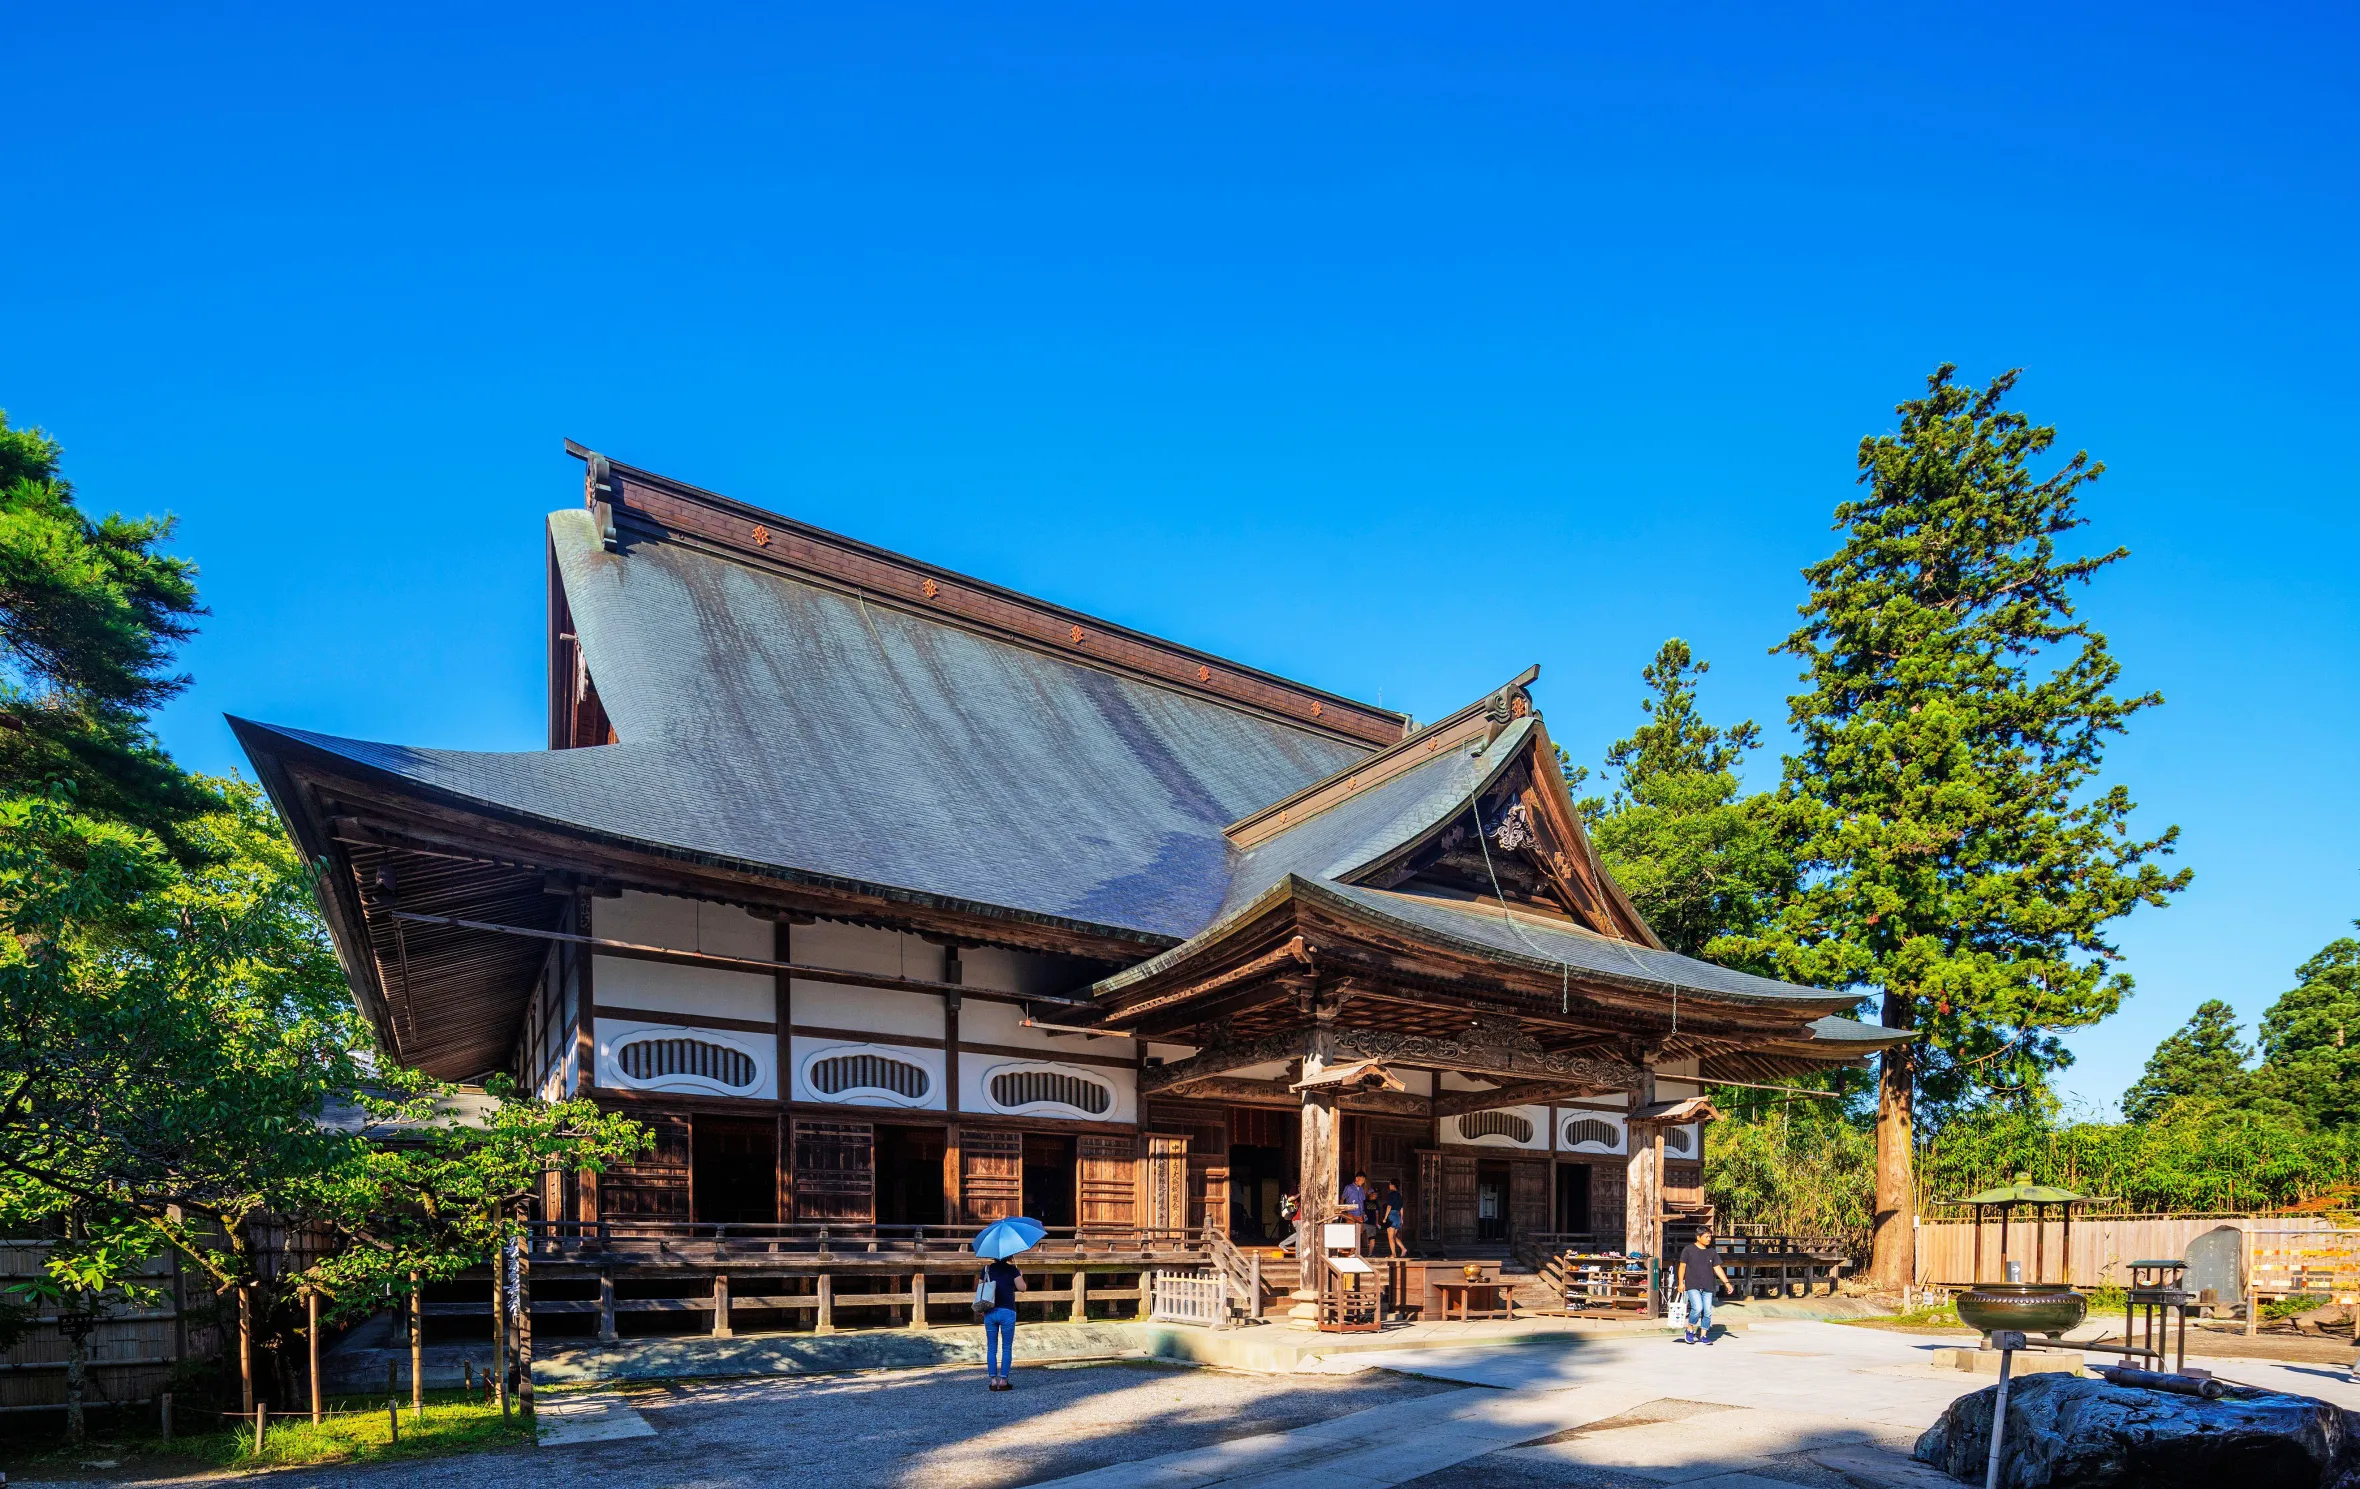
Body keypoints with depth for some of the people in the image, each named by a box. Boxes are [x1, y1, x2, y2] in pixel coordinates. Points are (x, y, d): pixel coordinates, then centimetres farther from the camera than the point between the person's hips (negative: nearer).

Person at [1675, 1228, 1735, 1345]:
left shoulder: (1712, 1252, 11)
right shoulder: (1688, 1249, -1)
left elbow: (1717, 1268, 13)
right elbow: (1682, 1266, 0)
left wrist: (1726, 1282, 4)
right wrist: (1681, 1282, -6)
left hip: (1707, 1287, 5)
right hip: (1693, 1286, -4)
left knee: (1707, 1311, 0)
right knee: (1697, 1308, -19)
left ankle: (1704, 1335, 13)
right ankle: (1690, 1330, 1)